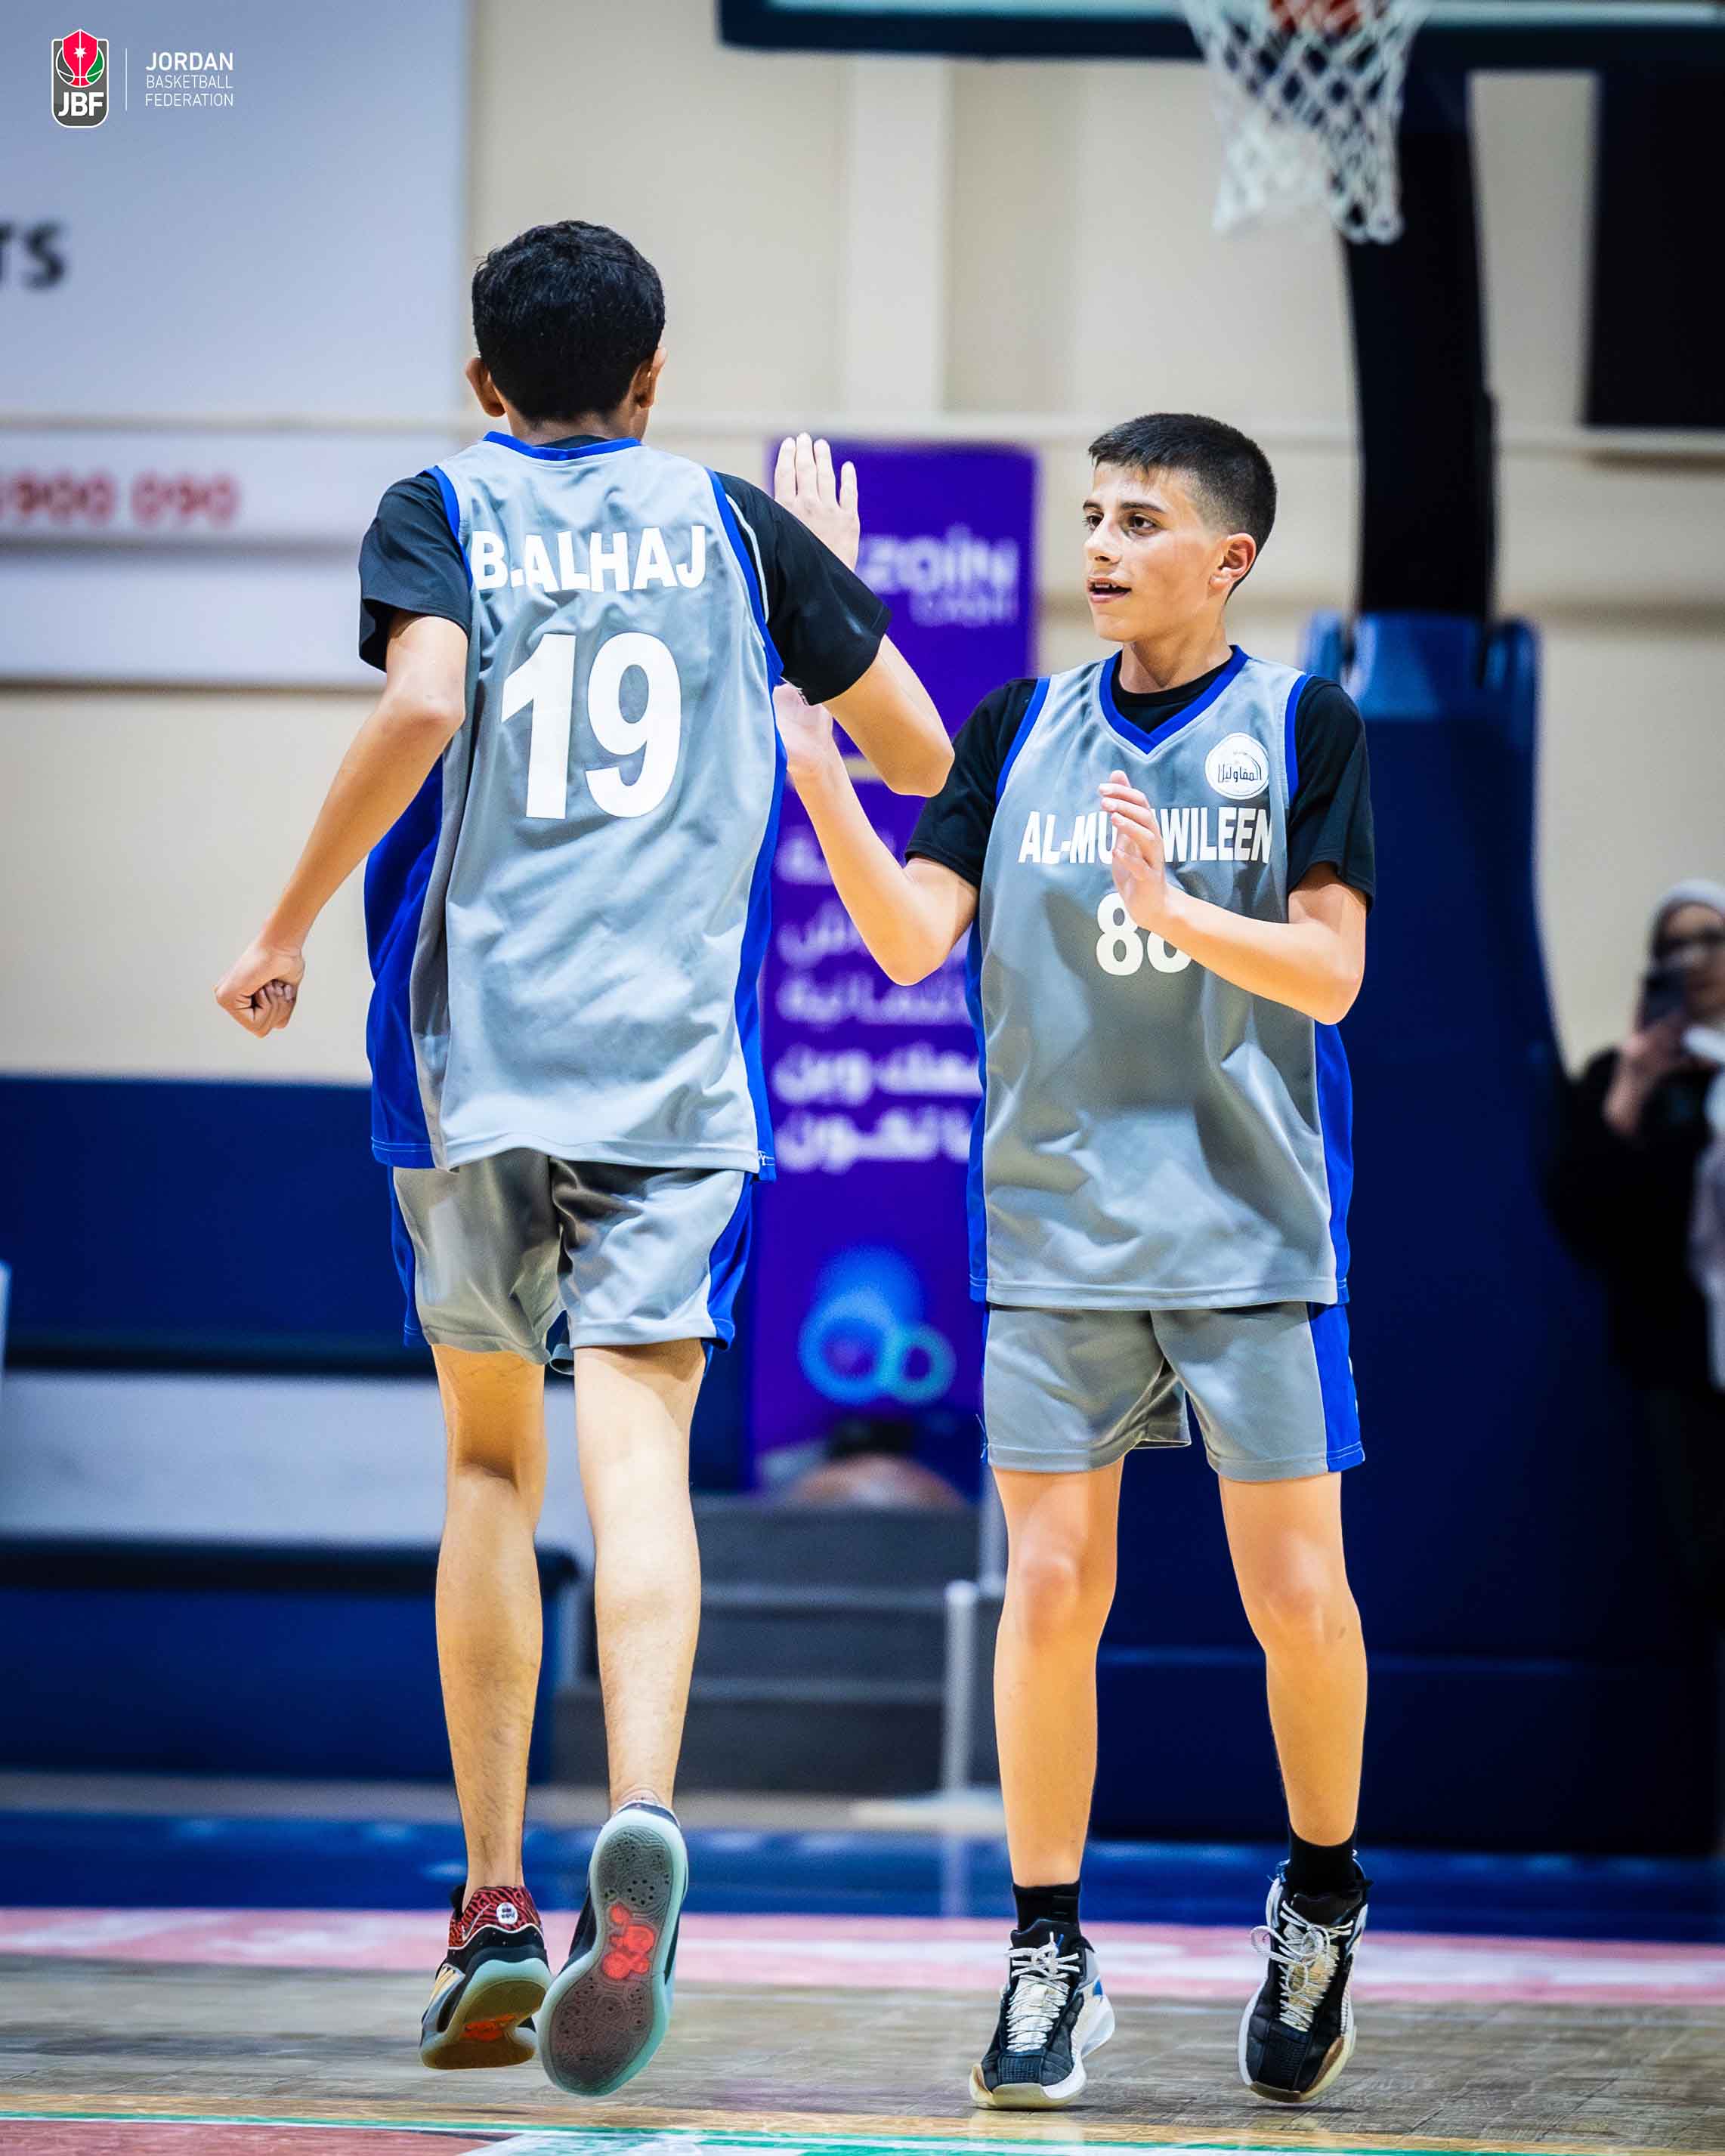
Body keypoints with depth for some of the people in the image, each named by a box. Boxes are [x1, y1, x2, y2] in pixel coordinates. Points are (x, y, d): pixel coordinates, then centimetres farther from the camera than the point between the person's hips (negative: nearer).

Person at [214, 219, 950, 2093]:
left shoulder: (438, 512, 5)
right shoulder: (739, 525, 11)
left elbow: (423, 700, -16)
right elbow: (918, 758, 16)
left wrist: (287, 928, -7)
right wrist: (838, 573, 33)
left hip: (469, 1051, 0)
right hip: (677, 1060, 0)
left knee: (490, 1460, 15)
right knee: (635, 1458, -11)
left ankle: (494, 1910, 13)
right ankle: (641, 1824, -37)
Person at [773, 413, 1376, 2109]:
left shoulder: (1302, 729, 0)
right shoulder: (1022, 729, 7)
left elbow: (1329, 970, -8)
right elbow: (913, 939, -1)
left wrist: (1172, 908, -24)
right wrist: (818, 775, -14)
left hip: (1254, 1234, -2)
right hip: (1054, 1235, 2)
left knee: (1294, 1590, -1)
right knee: (1050, 1591, -2)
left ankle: (1320, 1904, 22)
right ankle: (1049, 1961, 5)